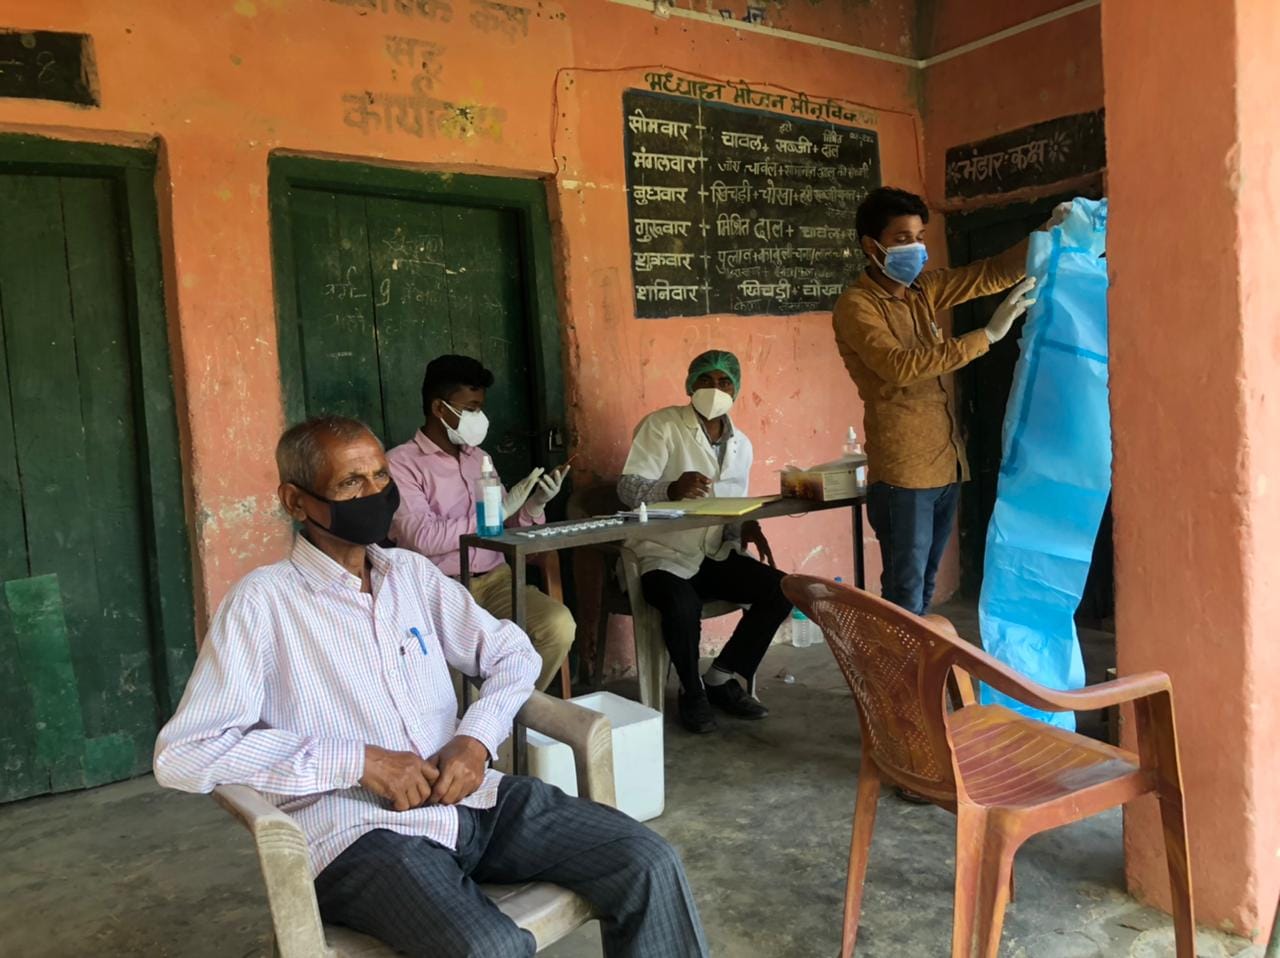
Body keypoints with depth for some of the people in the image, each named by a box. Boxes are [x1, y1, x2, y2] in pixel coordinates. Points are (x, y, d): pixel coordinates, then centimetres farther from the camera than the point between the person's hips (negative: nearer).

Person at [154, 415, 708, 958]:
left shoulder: (411, 573, 13)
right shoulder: (262, 602, -4)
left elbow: (512, 652, 17)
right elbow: (182, 753, -12)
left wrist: (476, 739, -4)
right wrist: (357, 761, -17)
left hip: (470, 796, 5)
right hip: (361, 832, -5)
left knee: (648, 865, -11)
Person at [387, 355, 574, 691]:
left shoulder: (479, 458, 17)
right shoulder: (400, 463, -4)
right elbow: (422, 538, -16)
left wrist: (534, 504, -5)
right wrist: (497, 510, -14)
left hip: (494, 577, 6)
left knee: (558, 624, -21)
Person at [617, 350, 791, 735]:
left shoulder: (740, 444, 13)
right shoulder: (662, 426, -7)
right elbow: (628, 487, -16)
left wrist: (747, 527, -6)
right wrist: (672, 489, -36)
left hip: (716, 555, 6)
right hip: (663, 556, -6)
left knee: (781, 589, -14)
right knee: (683, 607, -35)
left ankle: (721, 678, 3)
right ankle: (693, 691, -4)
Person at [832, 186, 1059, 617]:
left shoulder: (922, 289, 12)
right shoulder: (855, 306, -11)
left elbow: (993, 274, 14)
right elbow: (898, 366, -25)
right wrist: (986, 335, -26)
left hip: (946, 464, 8)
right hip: (901, 472, -8)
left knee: (925, 586, 15)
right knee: (905, 592, -4)